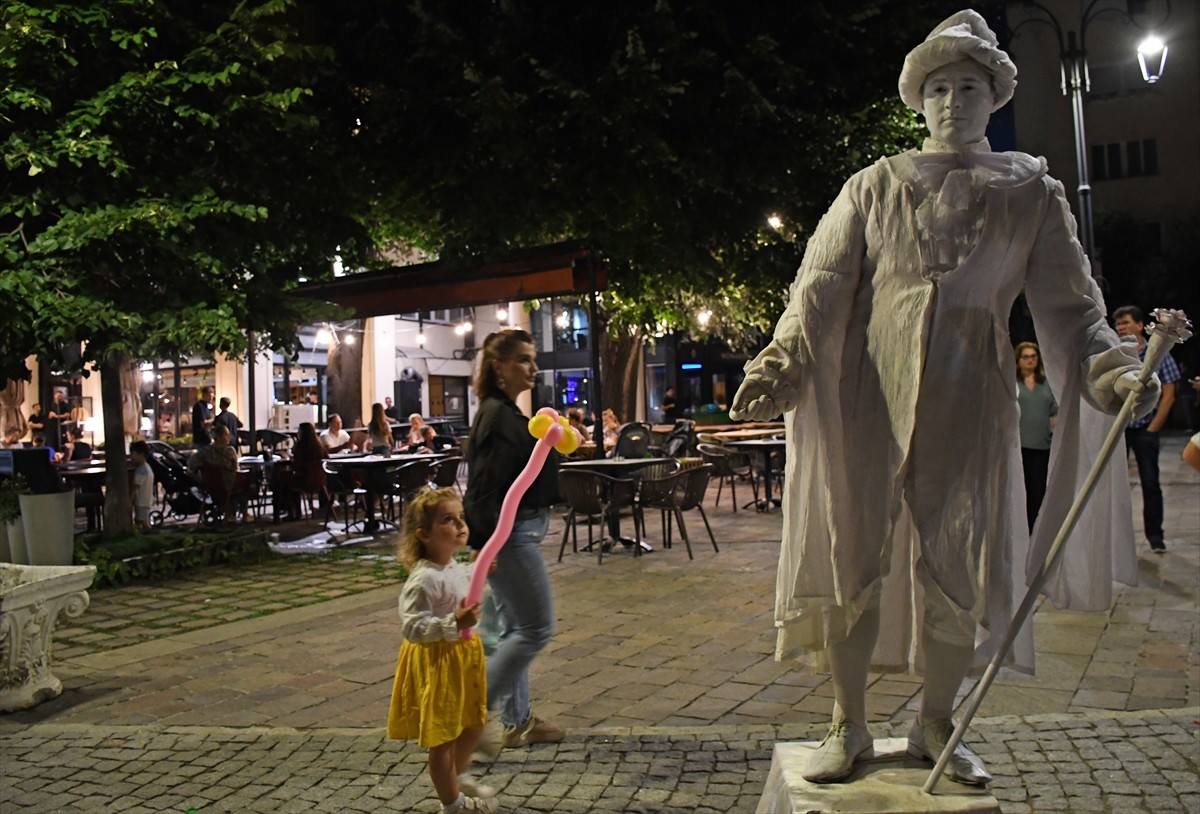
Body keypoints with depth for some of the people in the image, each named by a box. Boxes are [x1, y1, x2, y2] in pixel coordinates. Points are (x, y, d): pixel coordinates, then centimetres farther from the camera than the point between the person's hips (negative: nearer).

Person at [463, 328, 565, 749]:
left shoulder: (507, 413, 13)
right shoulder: (498, 416, -18)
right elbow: (484, 484, -23)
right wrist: (484, 545, -25)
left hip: (518, 531, 10)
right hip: (509, 534, -10)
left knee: (516, 628, 15)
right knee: (537, 627, -3)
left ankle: (517, 721, 25)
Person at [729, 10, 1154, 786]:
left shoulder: (1032, 192, 9)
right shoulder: (876, 185, 8)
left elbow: (1071, 306, 3)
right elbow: (822, 287, -2)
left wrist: (1113, 368, -17)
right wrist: (782, 364, -18)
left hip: (970, 404, 1)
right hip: (871, 397, 0)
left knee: (961, 569, 4)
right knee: (850, 560, 1)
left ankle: (935, 726, 27)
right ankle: (849, 725, 19)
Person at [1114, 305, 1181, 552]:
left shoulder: (1158, 354, 1)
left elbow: (1168, 395, 0)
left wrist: (1153, 427, -5)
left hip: (1144, 428, -1)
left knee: (1150, 482, 1)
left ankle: (1155, 535, 10)